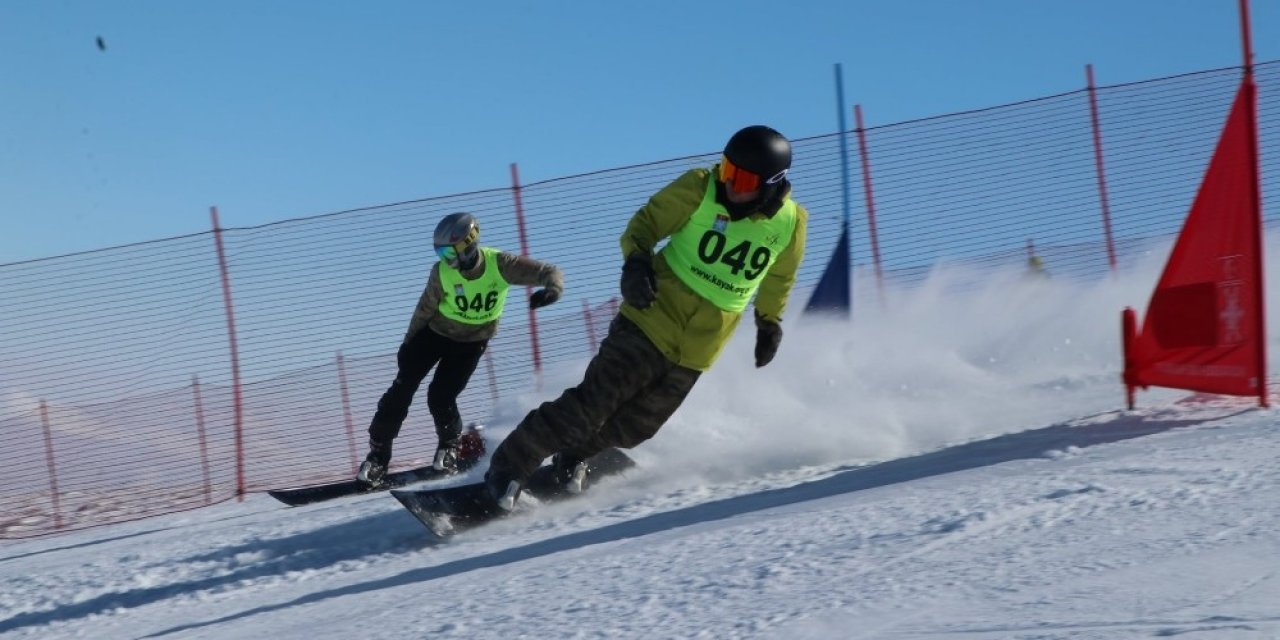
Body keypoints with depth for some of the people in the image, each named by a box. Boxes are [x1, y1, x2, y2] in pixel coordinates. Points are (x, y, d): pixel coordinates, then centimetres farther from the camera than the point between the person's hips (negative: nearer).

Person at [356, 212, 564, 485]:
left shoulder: (500, 264, -25)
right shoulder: (442, 272, -22)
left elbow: (549, 272, -24)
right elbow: (425, 309, -5)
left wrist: (552, 289, -46)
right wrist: (409, 343, 4)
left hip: (472, 343, -1)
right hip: (434, 333, 1)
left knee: (440, 397, -14)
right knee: (401, 391, -6)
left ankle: (450, 443, 17)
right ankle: (378, 452, 8)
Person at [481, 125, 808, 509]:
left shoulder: (790, 224, -4)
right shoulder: (698, 190, -14)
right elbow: (645, 223, -3)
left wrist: (770, 324, 18)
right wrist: (636, 262, -21)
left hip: (697, 354, 3)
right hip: (651, 322, -3)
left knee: (631, 428, 6)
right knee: (590, 406, -9)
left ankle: (573, 456, 33)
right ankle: (507, 469, 4)